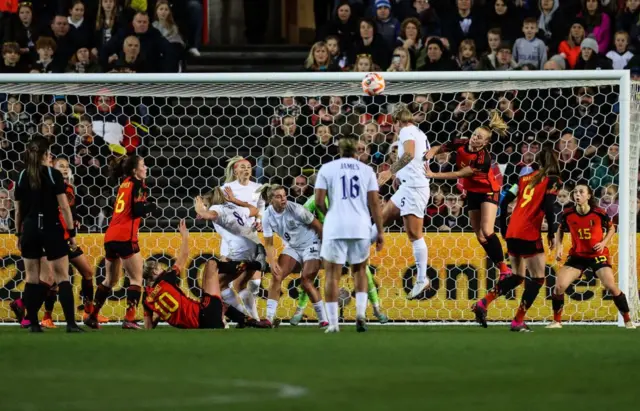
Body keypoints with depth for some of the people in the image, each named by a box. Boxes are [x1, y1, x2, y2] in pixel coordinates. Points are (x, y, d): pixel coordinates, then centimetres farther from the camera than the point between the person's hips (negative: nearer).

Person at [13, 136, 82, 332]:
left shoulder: (23, 177, 5)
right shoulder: (53, 174, -6)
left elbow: (18, 210, 9)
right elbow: (64, 206, -8)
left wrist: (19, 234, 19)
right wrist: (72, 232, -3)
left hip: (30, 229, 4)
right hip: (51, 229, -4)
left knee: (32, 278, 9)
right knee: (62, 277, -2)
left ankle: (33, 323, 6)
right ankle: (71, 323, -10)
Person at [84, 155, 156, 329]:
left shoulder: (125, 183, 17)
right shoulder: (136, 184, -5)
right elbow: (138, 210, -14)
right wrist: (151, 206, 3)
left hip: (111, 237, 8)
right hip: (125, 237, -8)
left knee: (110, 279, 19)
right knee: (136, 278, -3)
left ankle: (92, 316, 19)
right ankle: (129, 319, -13)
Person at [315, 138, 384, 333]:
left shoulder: (327, 168, 6)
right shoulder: (367, 170, 10)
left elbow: (319, 201, 0)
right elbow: (375, 203, 5)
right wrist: (380, 231, 10)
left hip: (335, 228, -2)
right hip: (361, 228, 2)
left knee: (332, 274, 4)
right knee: (359, 271, 19)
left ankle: (333, 322, 0)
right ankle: (360, 314, 2)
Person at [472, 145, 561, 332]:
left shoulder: (526, 178, 16)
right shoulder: (552, 180, -1)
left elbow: (505, 200, 13)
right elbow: (548, 207, -14)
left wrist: (503, 228, 20)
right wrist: (551, 234, -6)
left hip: (512, 232, 7)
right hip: (529, 234, -7)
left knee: (516, 277, 18)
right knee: (537, 279, 4)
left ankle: (483, 303, 2)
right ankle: (518, 321, -2)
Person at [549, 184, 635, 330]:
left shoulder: (599, 213, -15)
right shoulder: (568, 214, -10)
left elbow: (611, 228, 4)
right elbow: (560, 230, 10)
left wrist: (604, 242, -12)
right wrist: (559, 247, -3)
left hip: (598, 254, -2)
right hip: (577, 255, 2)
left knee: (611, 287, -14)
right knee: (559, 286, -13)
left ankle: (628, 321, 3)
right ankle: (556, 321, 6)